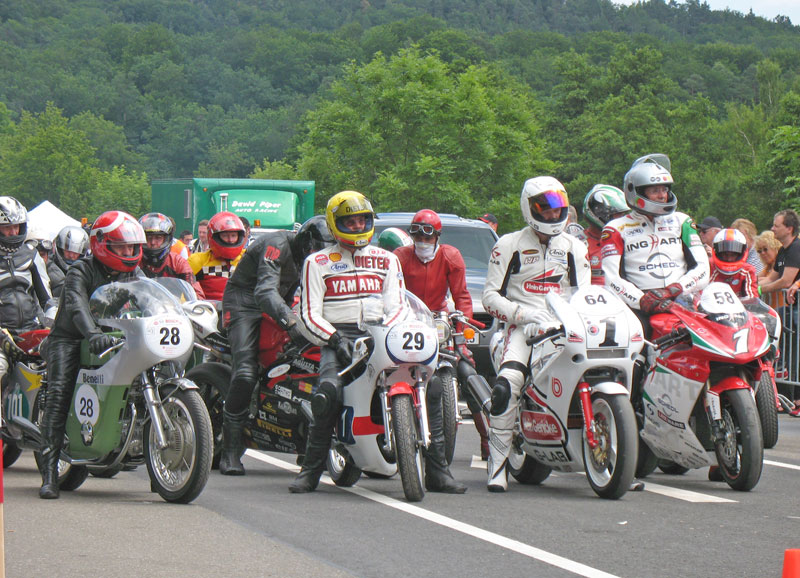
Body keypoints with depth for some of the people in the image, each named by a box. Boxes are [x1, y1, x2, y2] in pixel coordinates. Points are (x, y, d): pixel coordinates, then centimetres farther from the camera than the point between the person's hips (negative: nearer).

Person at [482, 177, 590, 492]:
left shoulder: (574, 247, 18)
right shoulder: (509, 245, 8)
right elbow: (491, 295, 3)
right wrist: (525, 314, -14)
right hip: (523, 326, -3)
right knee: (506, 385, -29)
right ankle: (497, 465, -25)